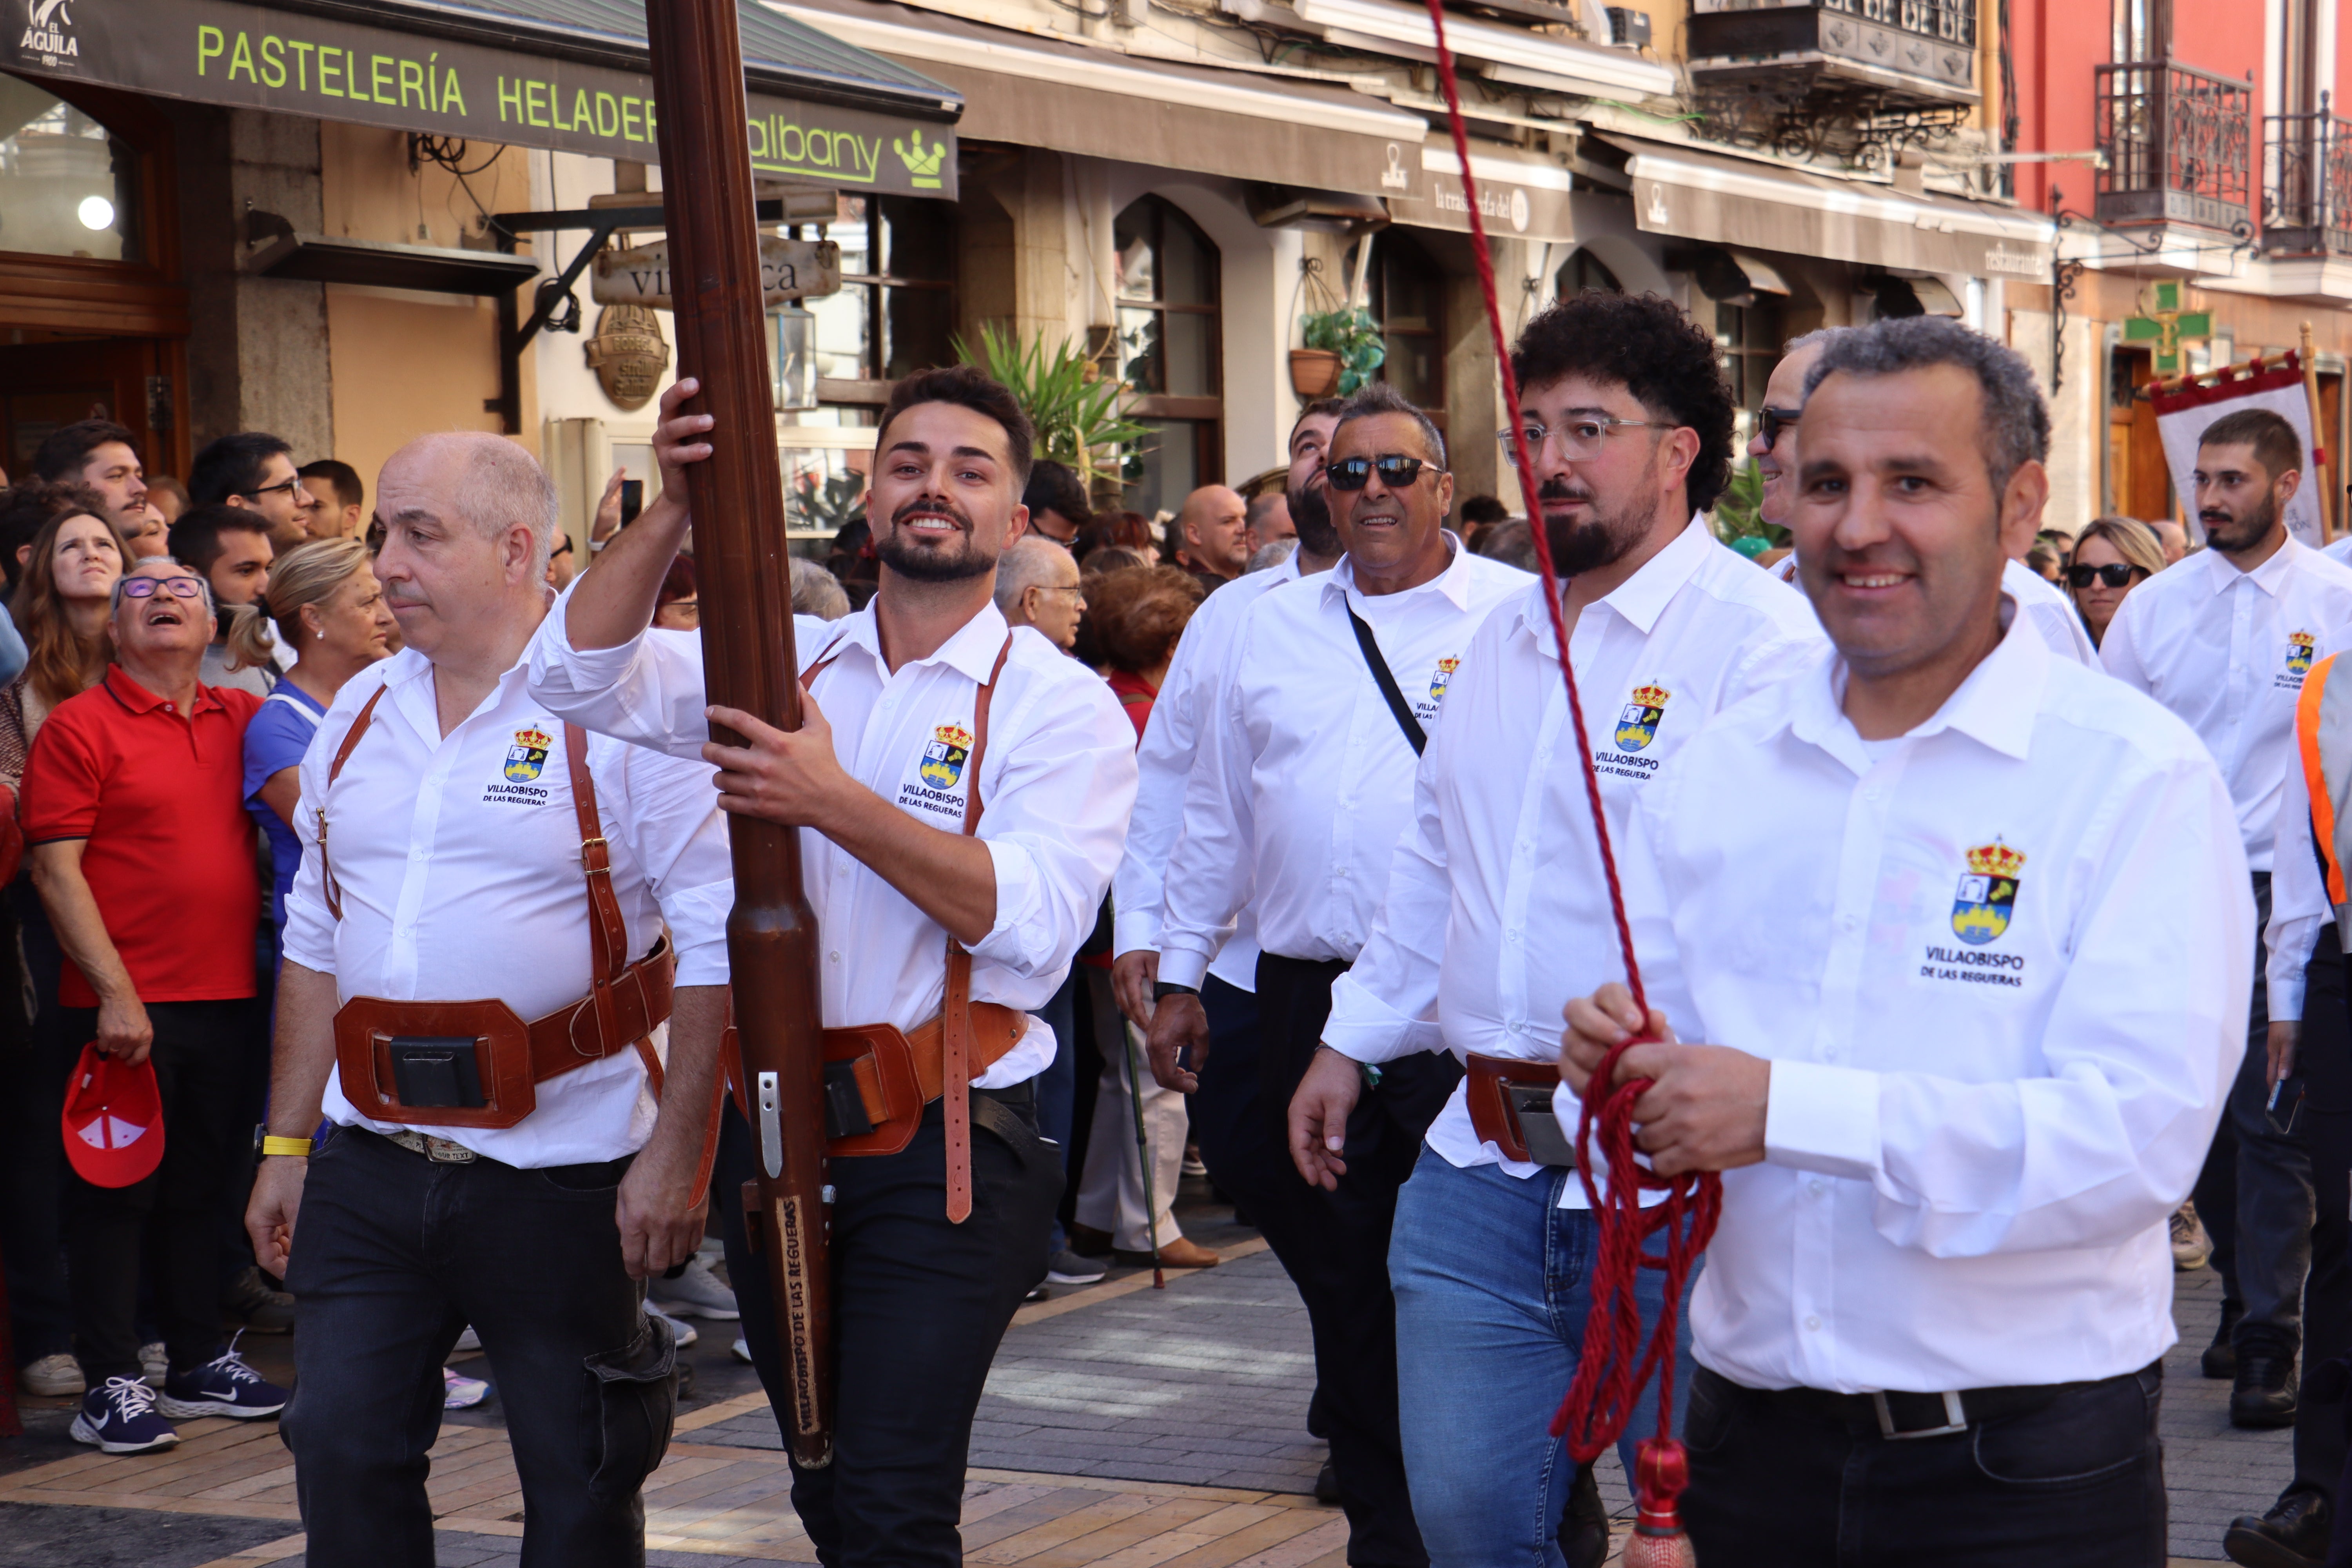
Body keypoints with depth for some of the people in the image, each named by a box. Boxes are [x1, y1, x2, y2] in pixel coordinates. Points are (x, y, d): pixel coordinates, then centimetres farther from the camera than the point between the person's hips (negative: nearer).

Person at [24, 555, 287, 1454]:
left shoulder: (241, 721, 10)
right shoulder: (81, 727, -5)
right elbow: (56, 870, -10)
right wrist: (115, 992, -15)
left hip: (224, 997, 5)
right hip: (126, 1005, -5)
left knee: (200, 1185, 14)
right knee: (117, 1190, 0)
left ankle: (200, 1362, 25)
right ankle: (110, 1386, 6)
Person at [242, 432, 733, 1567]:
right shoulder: (358, 715, 10)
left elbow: (714, 945, -12)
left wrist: (674, 1154, -16)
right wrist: (286, 1146, 15)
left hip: (561, 1177, -5)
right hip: (370, 1167, 6)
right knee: (343, 1454, 7)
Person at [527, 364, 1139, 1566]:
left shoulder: (1060, 706, -4)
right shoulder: (785, 664, 8)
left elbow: (1032, 916, -19)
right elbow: (580, 674, -4)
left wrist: (834, 802, -27)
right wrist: (676, 509, -17)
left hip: (941, 1151, -5)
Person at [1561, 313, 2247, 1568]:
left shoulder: (2137, 778, -9)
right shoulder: (1713, 772, 7)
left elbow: (2142, 1133, -20)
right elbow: (1667, 1075, 11)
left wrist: (1790, 1109, -25)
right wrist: (1614, 1075, -13)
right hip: (1755, 1440, 4)